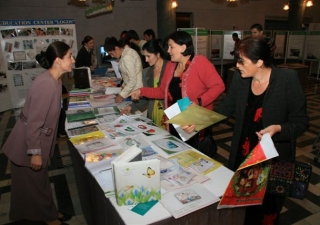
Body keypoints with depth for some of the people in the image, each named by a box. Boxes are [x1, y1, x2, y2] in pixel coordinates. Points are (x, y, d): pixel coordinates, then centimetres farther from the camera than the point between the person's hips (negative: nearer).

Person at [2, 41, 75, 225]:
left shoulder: (55, 80, 1)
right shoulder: (46, 84, -29)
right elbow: (33, 121, -27)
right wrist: (35, 152, -20)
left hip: (37, 140, 9)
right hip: (28, 143, -9)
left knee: (40, 181, 23)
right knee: (35, 183, 13)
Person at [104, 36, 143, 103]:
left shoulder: (127, 57, -23)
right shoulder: (127, 51, 5)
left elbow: (133, 80, -24)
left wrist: (122, 94, -21)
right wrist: (124, 85, 10)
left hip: (136, 92, -9)